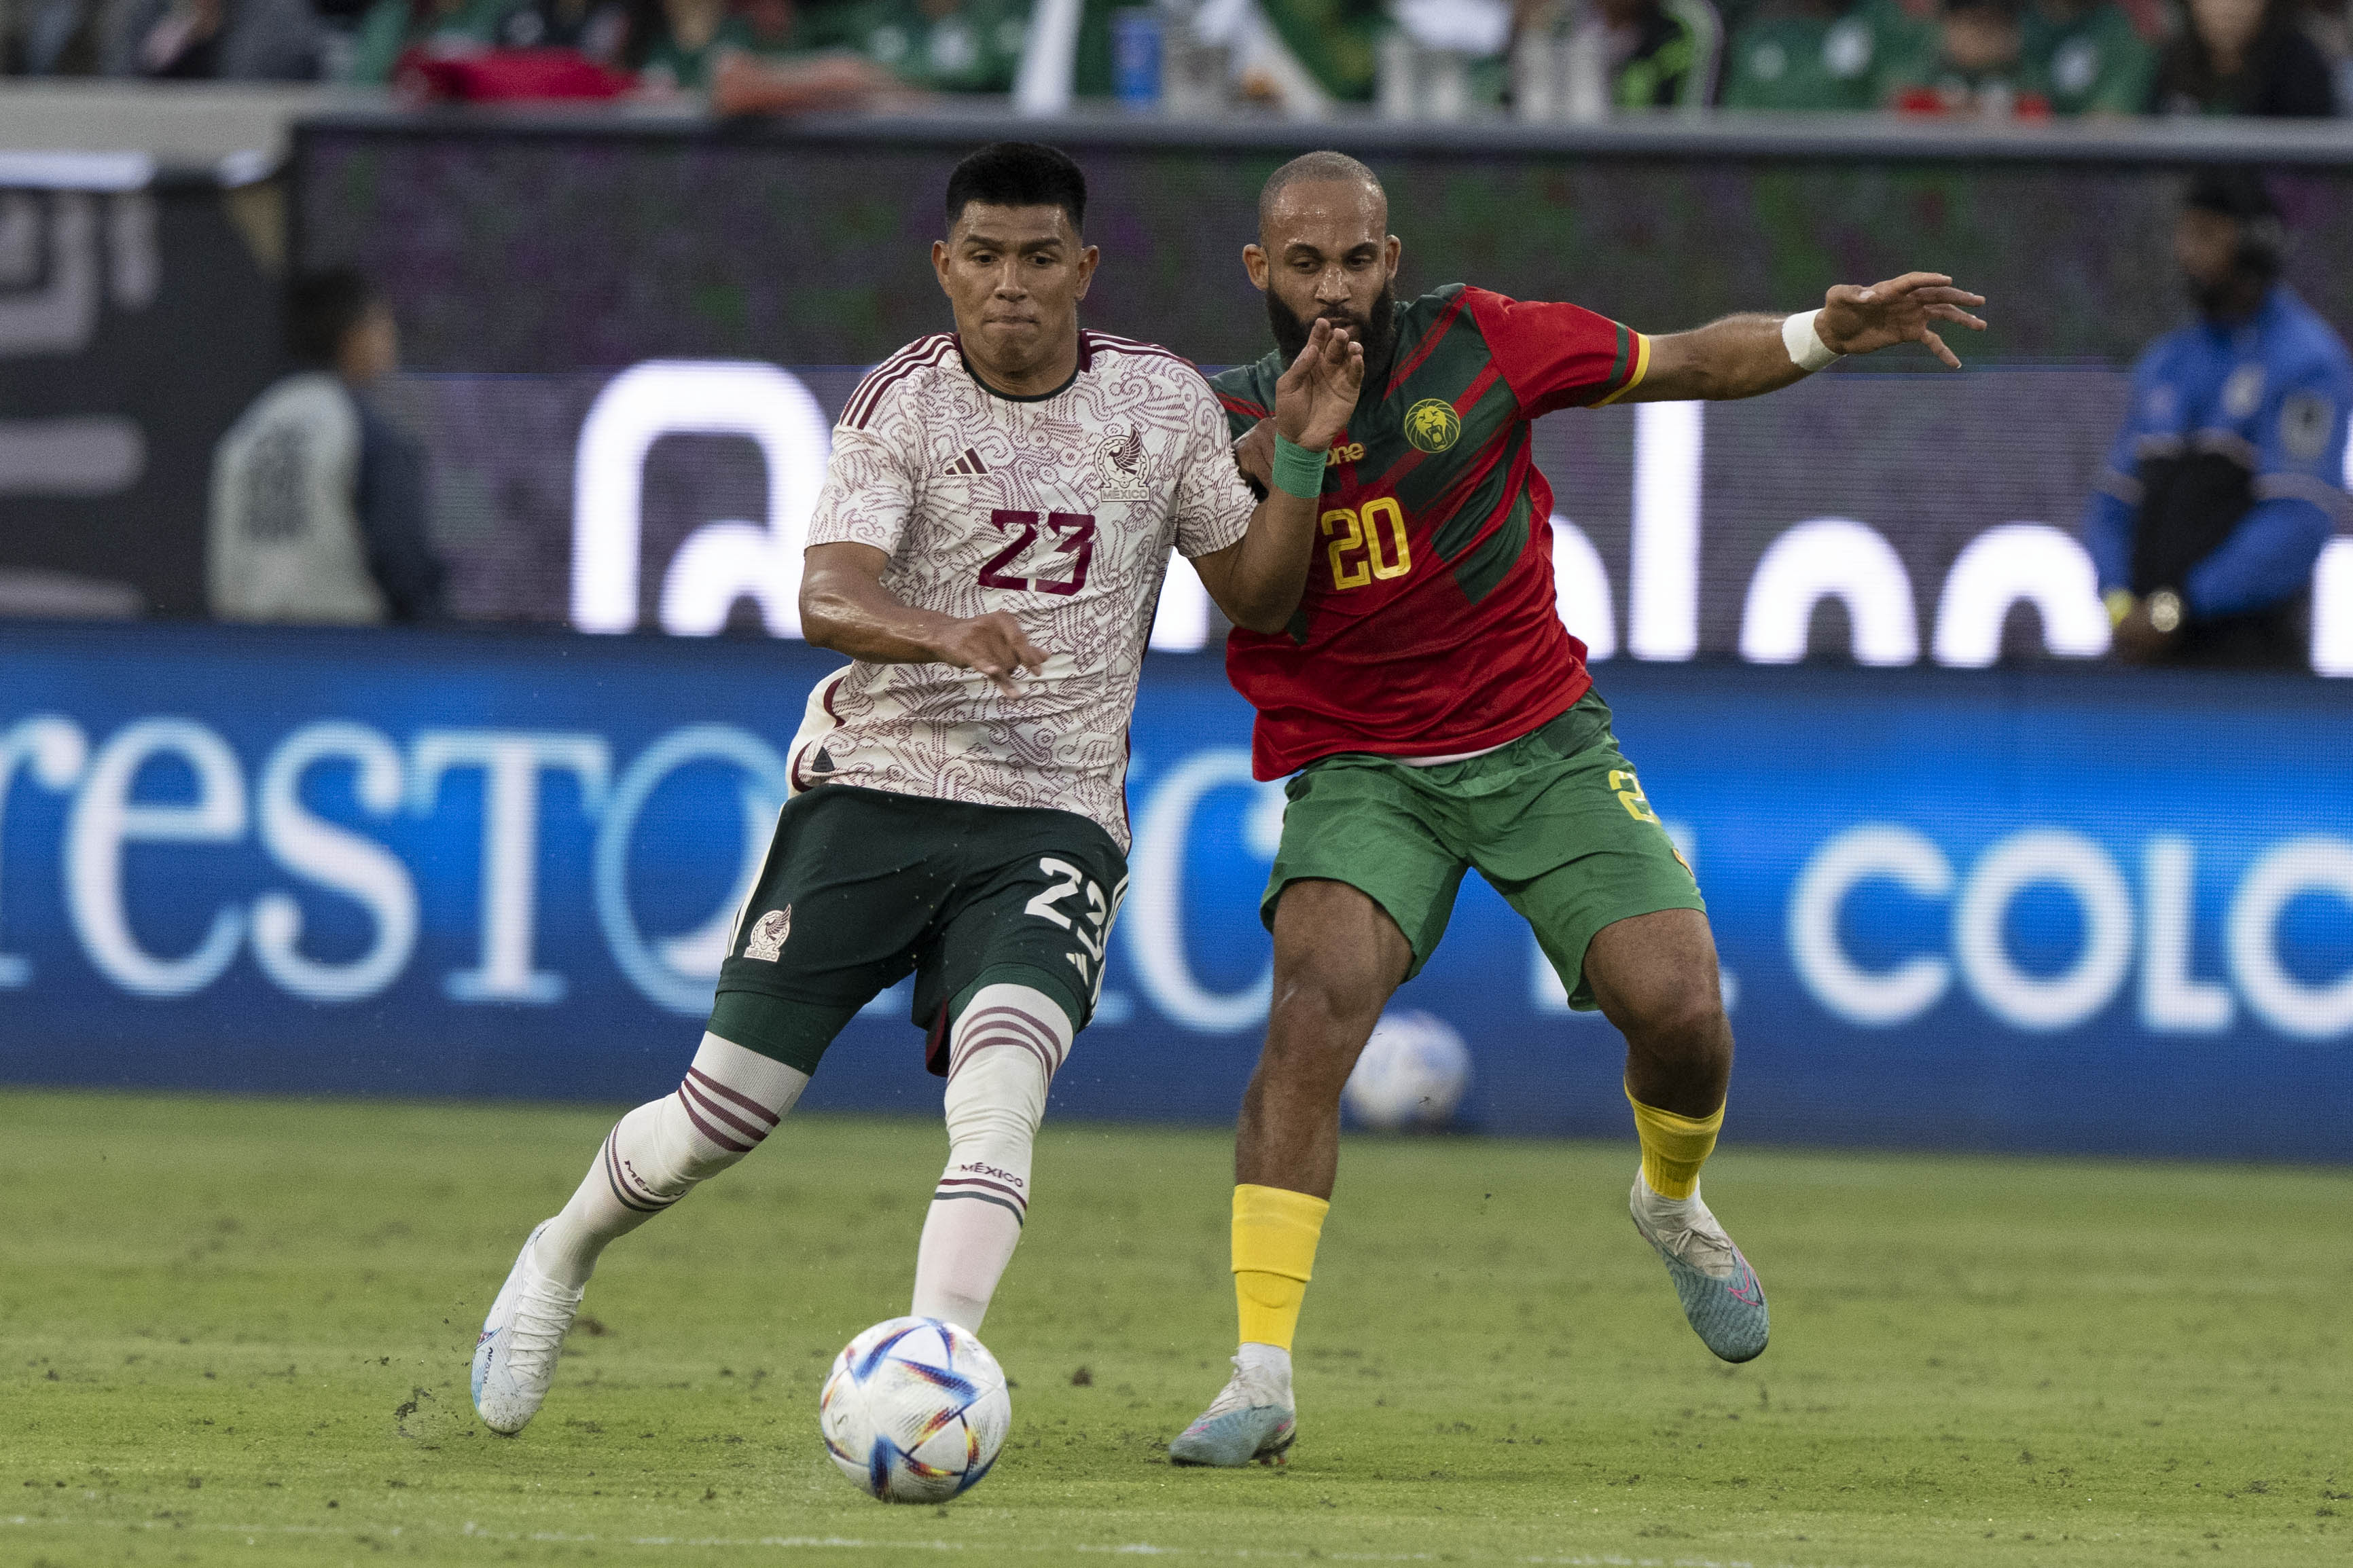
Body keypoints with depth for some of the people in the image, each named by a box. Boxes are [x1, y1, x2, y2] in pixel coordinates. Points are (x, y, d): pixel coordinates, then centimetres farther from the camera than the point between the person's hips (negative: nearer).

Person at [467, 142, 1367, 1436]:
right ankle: (559, 1260, 29)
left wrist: (1300, 460, -3)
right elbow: (827, 602, -20)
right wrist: (940, 633, -40)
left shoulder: (1163, 402, 4)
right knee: (723, 1113, 0)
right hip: (873, 785, -1)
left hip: (1053, 820, 1)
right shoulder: (905, 406, -6)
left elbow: (1255, 596, 14)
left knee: (998, 1094, -26)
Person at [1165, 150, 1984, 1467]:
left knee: (1677, 1005, -14)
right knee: (1319, 997, -27)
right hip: (1358, 768, -1)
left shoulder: (1478, 344, -3)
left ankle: (1675, 1201, 25)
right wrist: (1279, 449, -28)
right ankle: (1261, 1381, -26)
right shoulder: (1235, 420, -2)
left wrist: (1824, 334, -10)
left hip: (1542, 744, 1)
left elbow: (1687, 363, 6)